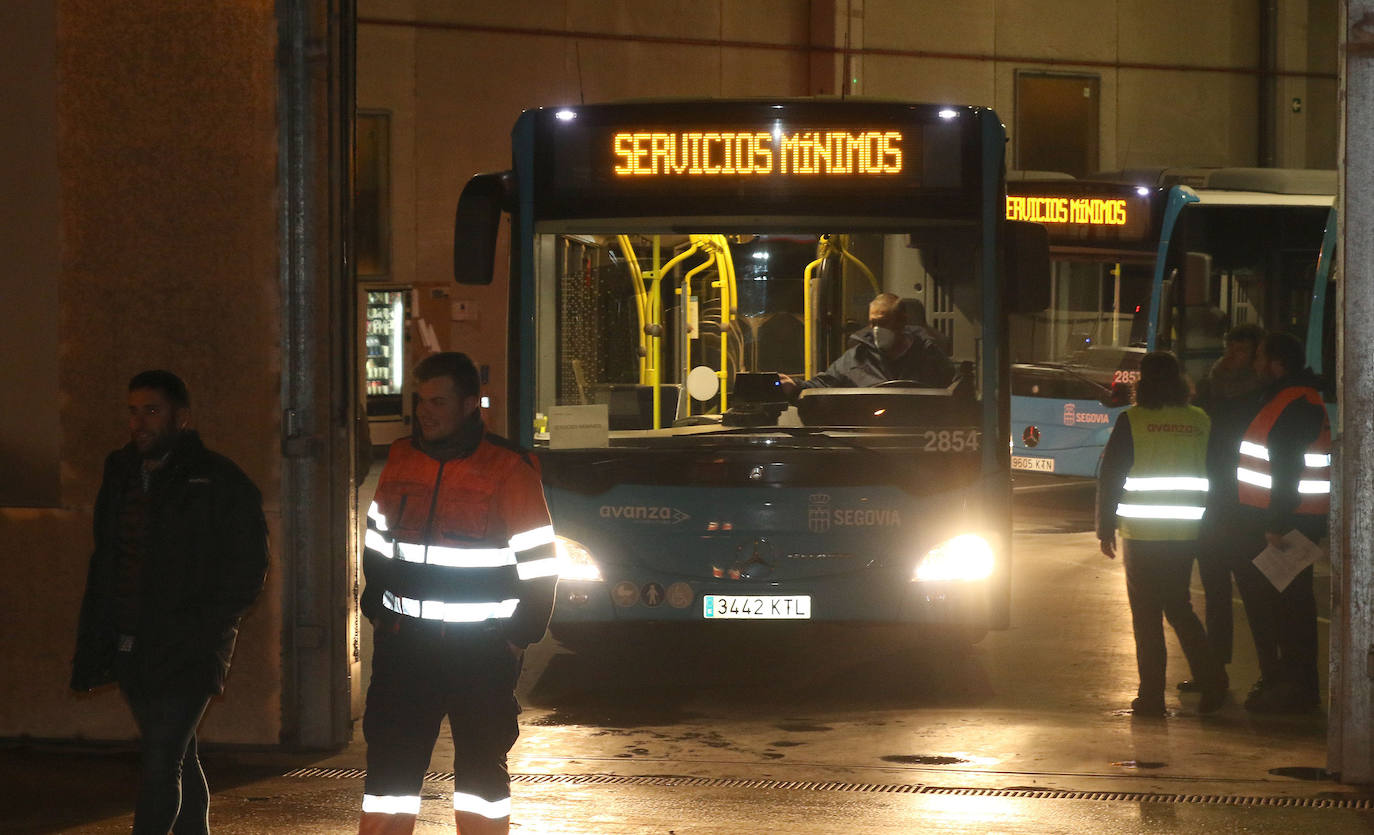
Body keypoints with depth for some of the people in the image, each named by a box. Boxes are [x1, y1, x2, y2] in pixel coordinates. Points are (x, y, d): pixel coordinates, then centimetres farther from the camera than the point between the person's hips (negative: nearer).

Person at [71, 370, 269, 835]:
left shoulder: (220, 483, -5)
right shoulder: (120, 477, 14)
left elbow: (247, 572, -7)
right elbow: (103, 566, 19)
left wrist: (195, 635, -15)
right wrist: (90, 651, 12)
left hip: (189, 655, -6)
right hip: (130, 652, 6)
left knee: (161, 761, -14)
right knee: (177, 759, 14)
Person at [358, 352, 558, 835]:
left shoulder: (508, 469, -8)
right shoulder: (401, 460, 7)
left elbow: (538, 561, -5)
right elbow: (376, 541, 20)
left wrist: (520, 635, -8)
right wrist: (377, 609, 12)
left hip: (482, 647, -4)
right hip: (404, 643, 4)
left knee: (482, 767, 5)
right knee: (391, 759, 4)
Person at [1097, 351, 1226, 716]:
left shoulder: (1132, 420, -7)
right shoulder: (1201, 421, 4)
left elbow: (1110, 477, -6)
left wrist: (1106, 527, 2)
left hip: (1141, 534, -4)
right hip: (1186, 534, 4)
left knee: (1146, 614, 3)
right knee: (1179, 607, 17)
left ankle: (1152, 696, 2)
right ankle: (1211, 679, 2)